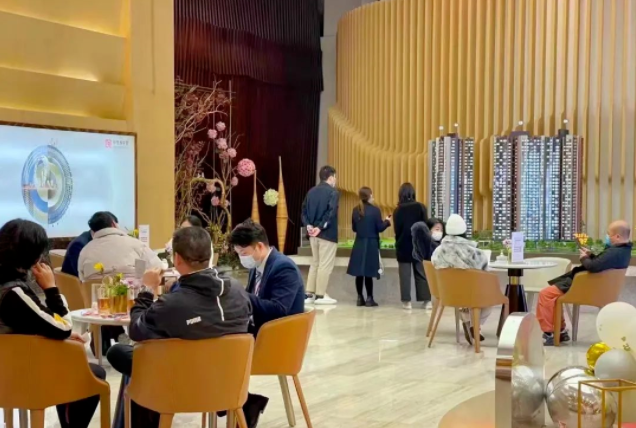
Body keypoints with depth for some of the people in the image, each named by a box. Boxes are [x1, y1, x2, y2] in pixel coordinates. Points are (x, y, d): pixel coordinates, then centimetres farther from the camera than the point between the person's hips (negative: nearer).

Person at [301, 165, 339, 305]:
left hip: (313, 234, 7)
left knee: (315, 263, 14)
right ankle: (320, 295, 1)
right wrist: (321, 227, -18)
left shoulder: (312, 191, 11)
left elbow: (304, 210, 6)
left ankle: (309, 294, 14)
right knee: (325, 265, 0)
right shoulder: (333, 192, -10)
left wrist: (308, 225, -1)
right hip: (328, 234, -7)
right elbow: (331, 212, -21)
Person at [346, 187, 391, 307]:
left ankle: (360, 298, 9)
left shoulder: (355, 210, 4)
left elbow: (354, 228, 11)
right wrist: (387, 221, 10)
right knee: (368, 273, -2)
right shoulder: (375, 210, -11)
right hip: (371, 244, -4)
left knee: (359, 273, 6)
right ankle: (369, 298, 1)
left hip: (359, 244, 4)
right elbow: (380, 228, -8)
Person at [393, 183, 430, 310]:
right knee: (421, 272, 7)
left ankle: (407, 301, 1)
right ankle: (426, 300, 5)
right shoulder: (421, 207, -4)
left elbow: (396, 230, -2)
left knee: (405, 274, 3)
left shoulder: (398, 210, -5)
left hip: (403, 246, -1)